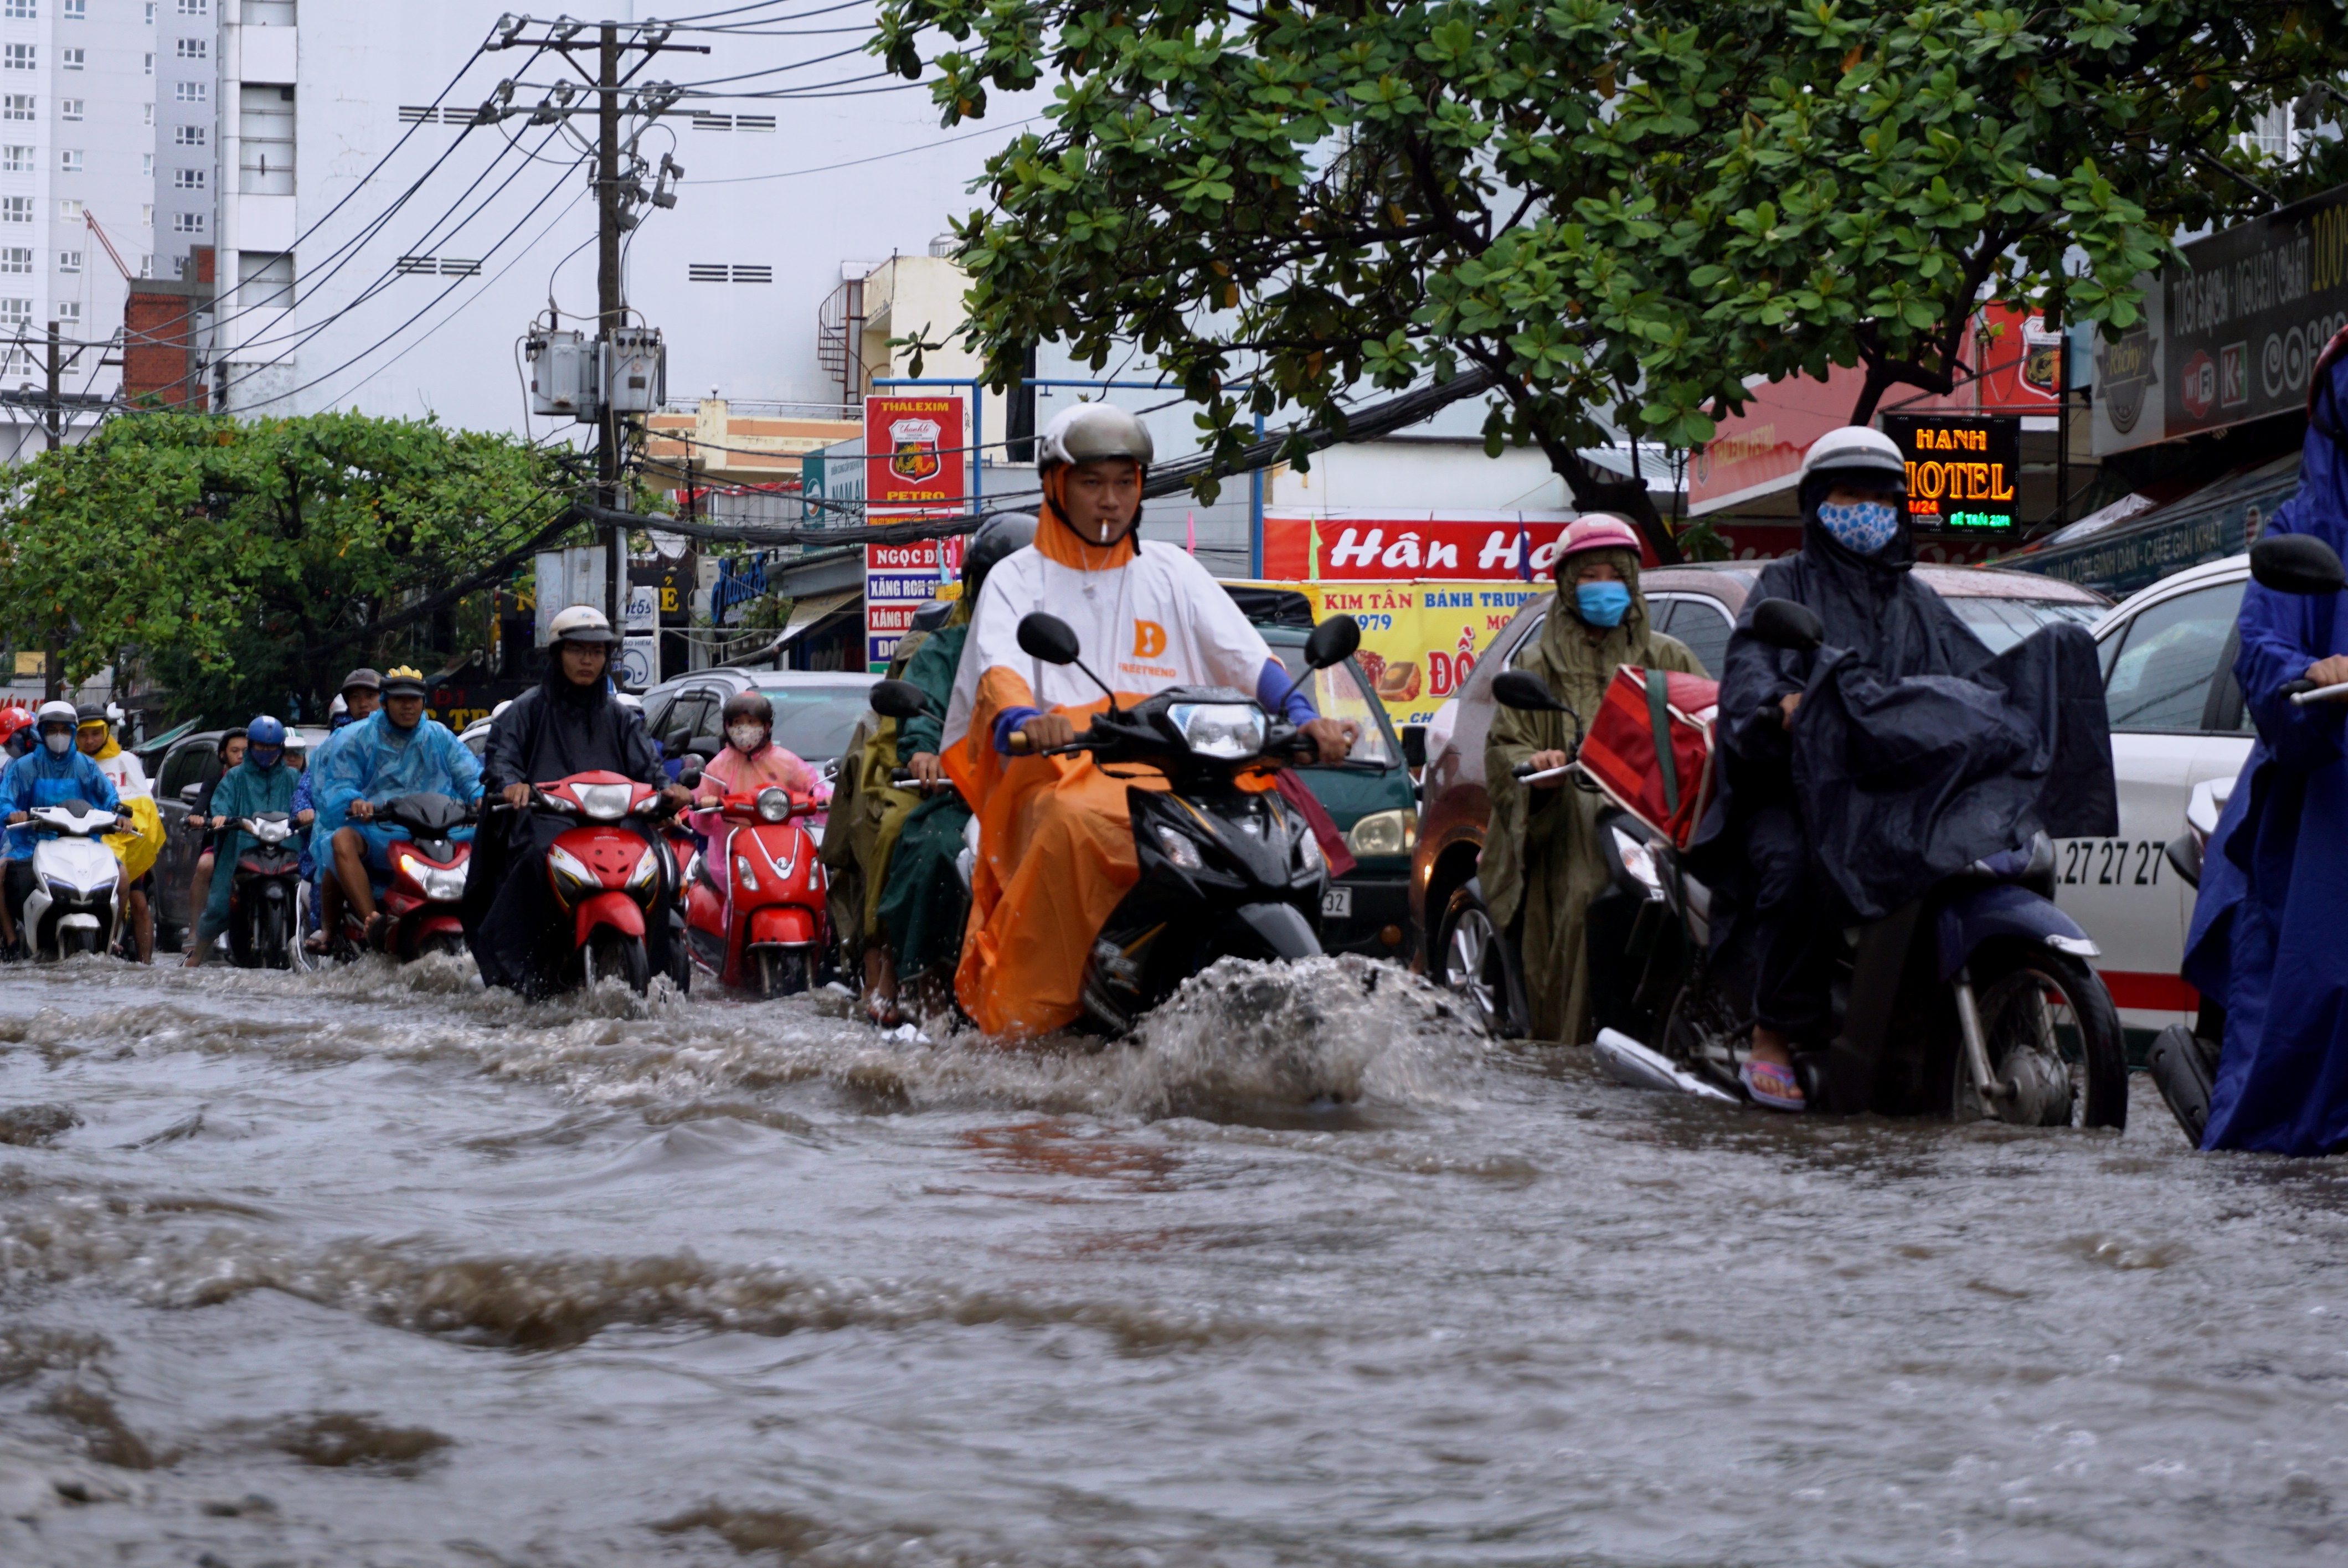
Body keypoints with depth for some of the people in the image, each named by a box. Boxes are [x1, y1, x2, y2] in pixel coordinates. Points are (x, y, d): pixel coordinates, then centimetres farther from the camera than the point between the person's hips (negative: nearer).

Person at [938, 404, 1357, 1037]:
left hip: (1176, 772, 3)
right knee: (1075, 822, -39)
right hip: (1061, 772, -3)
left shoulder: (1172, 573, 21)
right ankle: (1030, 1015, -33)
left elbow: (1247, 657, 8)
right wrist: (1022, 719, -31)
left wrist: (1301, 715, -13)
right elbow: (998, 669, -7)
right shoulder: (1018, 579, 14)